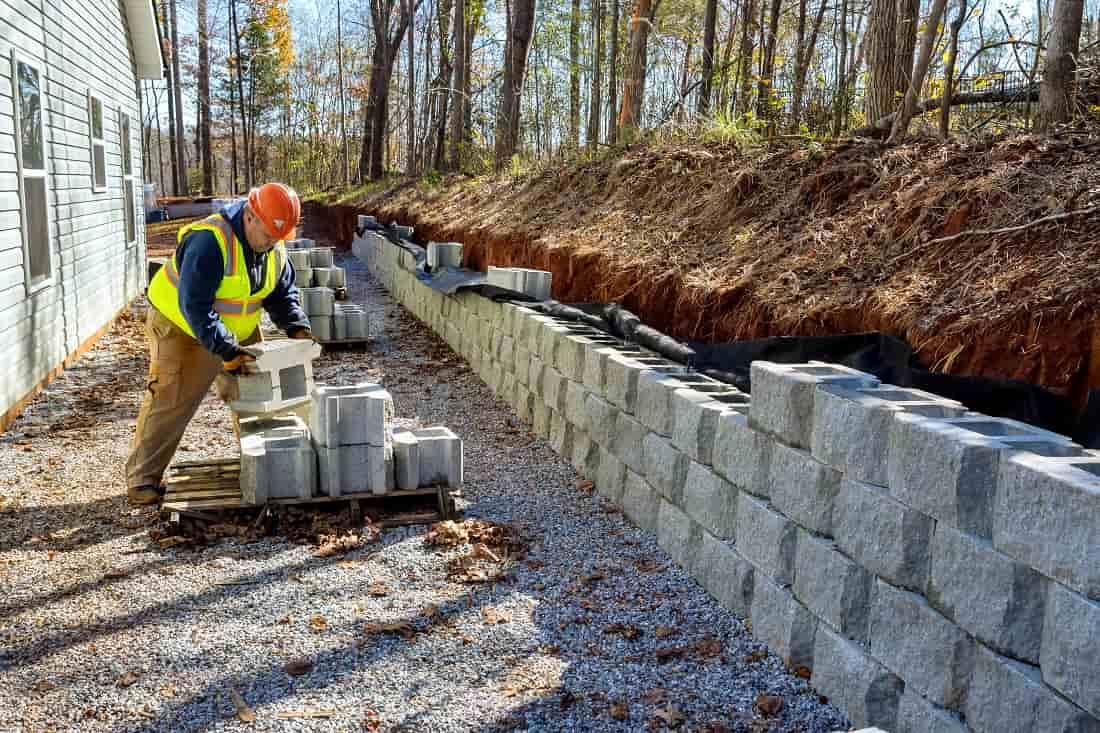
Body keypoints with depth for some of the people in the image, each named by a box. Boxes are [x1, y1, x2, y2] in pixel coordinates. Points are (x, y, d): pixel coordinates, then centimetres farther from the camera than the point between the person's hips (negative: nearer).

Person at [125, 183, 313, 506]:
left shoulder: (274, 248, -7)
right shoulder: (209, 242, -32)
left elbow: (283, 293, 4)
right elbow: (195, 307, -33)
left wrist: (297, 327, -13)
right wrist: (226, 349, -36)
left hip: (238, 332, 7)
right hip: (181, 326, -7)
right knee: (170, 401, -10)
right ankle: (142, 479, -1)